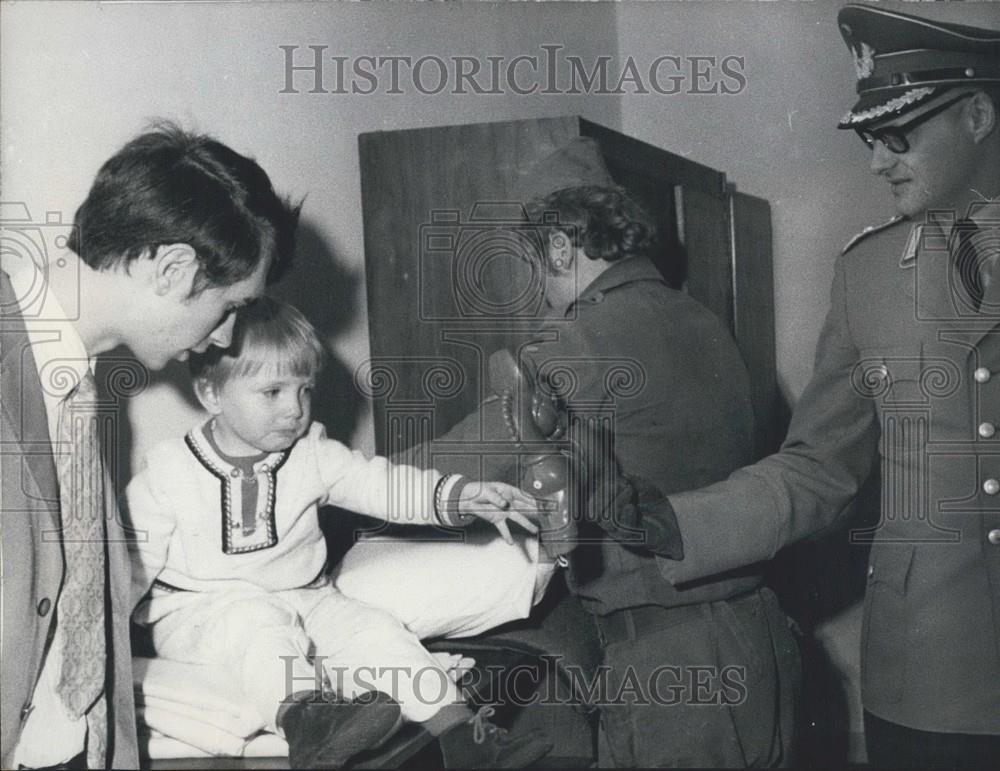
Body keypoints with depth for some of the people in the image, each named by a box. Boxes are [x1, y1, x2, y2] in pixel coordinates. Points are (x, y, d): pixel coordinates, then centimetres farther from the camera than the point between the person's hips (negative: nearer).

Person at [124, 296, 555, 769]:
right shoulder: (168, 472, -7)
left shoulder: (312, 455, 0)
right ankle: (302, 721, -52)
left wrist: (459, 496, -23)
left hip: (302, 599, 3)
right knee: (253, 621, -34)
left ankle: (458, 733, -16)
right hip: (200, 610, -3)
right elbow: (136, 557, -2)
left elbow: (382, 484, -9)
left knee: (371, 629, -16)